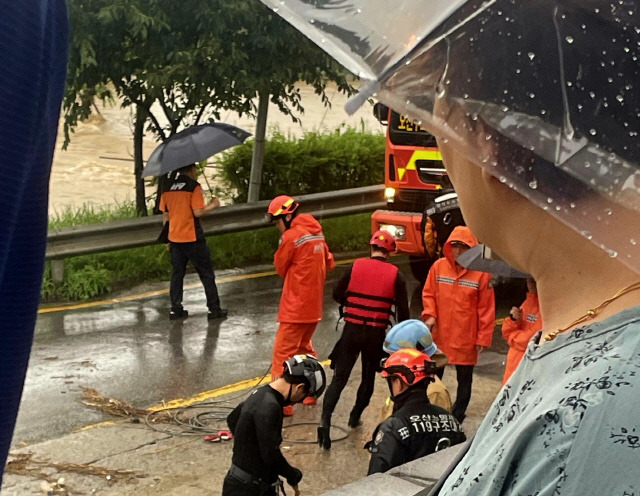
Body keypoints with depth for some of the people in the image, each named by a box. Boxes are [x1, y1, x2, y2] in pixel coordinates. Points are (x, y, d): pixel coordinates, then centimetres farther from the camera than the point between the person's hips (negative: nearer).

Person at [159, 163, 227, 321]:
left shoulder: (167, 187, 5)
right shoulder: (194, 186, -11)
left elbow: (165, 215, 9)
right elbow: (198, 212, -17)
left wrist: (168, 239, 17)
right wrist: (213, 204, 0)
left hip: (175, 238, 5)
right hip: (193, 238, -5)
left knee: (177, 273, 12)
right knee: (206, 274, 5)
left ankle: (175, 309, 10)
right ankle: (214, 309, 7)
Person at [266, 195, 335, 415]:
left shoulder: (291, 236, -16)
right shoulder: (316, 232, 7)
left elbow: (280, 267, -4)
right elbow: (329, 263, 16)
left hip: (295, 306, -8)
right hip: (315, 305, 8)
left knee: (283, 353, -4)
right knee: (304, 348, 23)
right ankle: (310, 392, 31)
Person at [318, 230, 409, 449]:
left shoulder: (355, 267, -3)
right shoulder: (395, 275, -3)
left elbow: (337, 294, 3)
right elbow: (403, 310, -2)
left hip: (352, 329, 0)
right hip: (377, 334, 0)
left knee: (340, 377, 0)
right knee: (368, 376, 21)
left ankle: (325, 420, -17)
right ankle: (355, 416, 30)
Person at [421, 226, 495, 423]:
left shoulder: (481, 273, -12)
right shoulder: (438, 266, -2)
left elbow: (486, 308, -8)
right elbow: (428, 294, 8)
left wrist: (483, 338, -7)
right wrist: (429, 314, -9)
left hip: (466, 339, -3)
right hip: (439, 336, 3)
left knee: (464, 379, 9)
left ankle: (457, 418, 21)